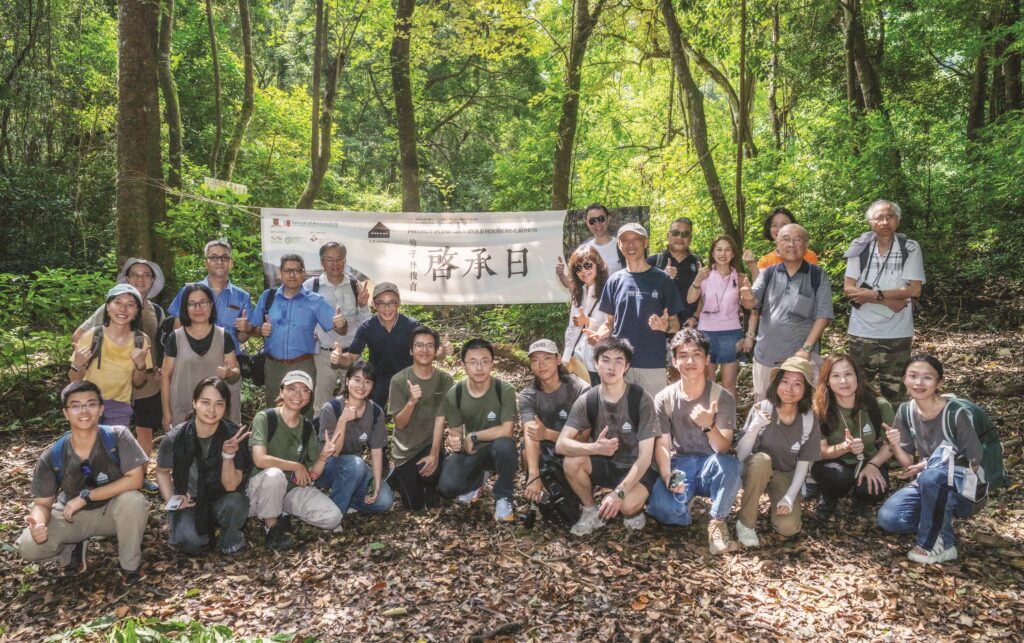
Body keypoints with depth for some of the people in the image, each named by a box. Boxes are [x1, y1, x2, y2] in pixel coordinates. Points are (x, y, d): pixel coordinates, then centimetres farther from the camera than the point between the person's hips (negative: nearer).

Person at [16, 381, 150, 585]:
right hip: (72, 516, 2)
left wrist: (85, 496, -29)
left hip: (112, 510, -2)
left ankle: (130, 565, -8)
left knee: (133, 500, -35)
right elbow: (42, 504, -10)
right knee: (29, 546, -23)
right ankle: (74, 547, 13)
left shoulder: (118, 437, -22)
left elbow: (134, 480, -28)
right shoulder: (52, 457, -16)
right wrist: (38, 524, -34)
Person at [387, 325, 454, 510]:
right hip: (405, 449, 0)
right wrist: (411, 401, -31)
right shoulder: (399, 380, -11)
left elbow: (440, 419, -11)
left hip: (430, 444, 1)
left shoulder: (445, 379, -8)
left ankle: (429, 488, 5)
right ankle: (400, 475, 30)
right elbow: (400, 424, -12)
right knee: (414, 506, -2)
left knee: (432, 468, -32)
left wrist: (434, 453, -23)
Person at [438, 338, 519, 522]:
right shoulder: (454, 395, -12)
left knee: (505, 444, -38)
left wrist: (473, 436, -21)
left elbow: (506, 430, -24)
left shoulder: (505, 390, -19)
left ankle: (503, 498, -10)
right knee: (447, 488, -23)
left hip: (497, 450, -2)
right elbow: (455, 433, -5)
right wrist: (455, 443, -30)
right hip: (470, 451, 2)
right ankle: (477, 478, 15)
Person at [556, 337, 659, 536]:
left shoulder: (642, 399, -19)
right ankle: (591, 512, -2)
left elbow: (645, 456, -20)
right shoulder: (587, 401, -11)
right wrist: (594, 448, -39)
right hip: (603, 464, 3)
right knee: (571, 462, -27)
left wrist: (619, 492, -31)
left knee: (627, 505, -34)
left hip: (636, 468, -3)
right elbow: (561, 444, -19)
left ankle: (634, 510, 4)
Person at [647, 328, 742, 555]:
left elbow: (723, 448, -18)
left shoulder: (722, 397, -9)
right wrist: (667, 476, -23)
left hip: (711, 467, 0)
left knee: (729, 463, -37)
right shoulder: (664, 399, -3)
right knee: (660, 507, -30)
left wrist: (709, 425, -40)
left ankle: (718, 522, -13)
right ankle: (686, 502, 7)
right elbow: (662, 445, -3)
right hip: (680, 465, 0)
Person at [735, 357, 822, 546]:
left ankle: (775, 499, 13)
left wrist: (789, 497, -15)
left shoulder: (809, 421, -12)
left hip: (786, 477, 2)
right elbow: (740, 455, -21)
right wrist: (754, 428, -38)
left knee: (787, 527, -23)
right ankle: (746, 523, -20)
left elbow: (803, 464, -4)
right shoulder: (762, 409, -18)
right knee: (762, 459, -37)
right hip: (756, 470, -1)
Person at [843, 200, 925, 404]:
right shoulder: (859, 248, -1)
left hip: (897, 333, -1)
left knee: (893, 391, 7)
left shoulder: (910, 248, -3)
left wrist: (875, 294, -14)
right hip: (862, 331, 1)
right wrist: (888, 301, -14)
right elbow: (848, 288, -5)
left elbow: (914, 289, -9)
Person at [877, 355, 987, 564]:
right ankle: (941, 519, 7)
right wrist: (895, 446, -20)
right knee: (888, 519, -20)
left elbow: (974, 465, -12)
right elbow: (907, 464, 1)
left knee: (931, 476, -39)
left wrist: (928, 466, -20)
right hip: (927, 486, 5)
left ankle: (938, 545, -17)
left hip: (966, 491, -5)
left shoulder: (955, 413, -19)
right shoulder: (906, 411, -2)